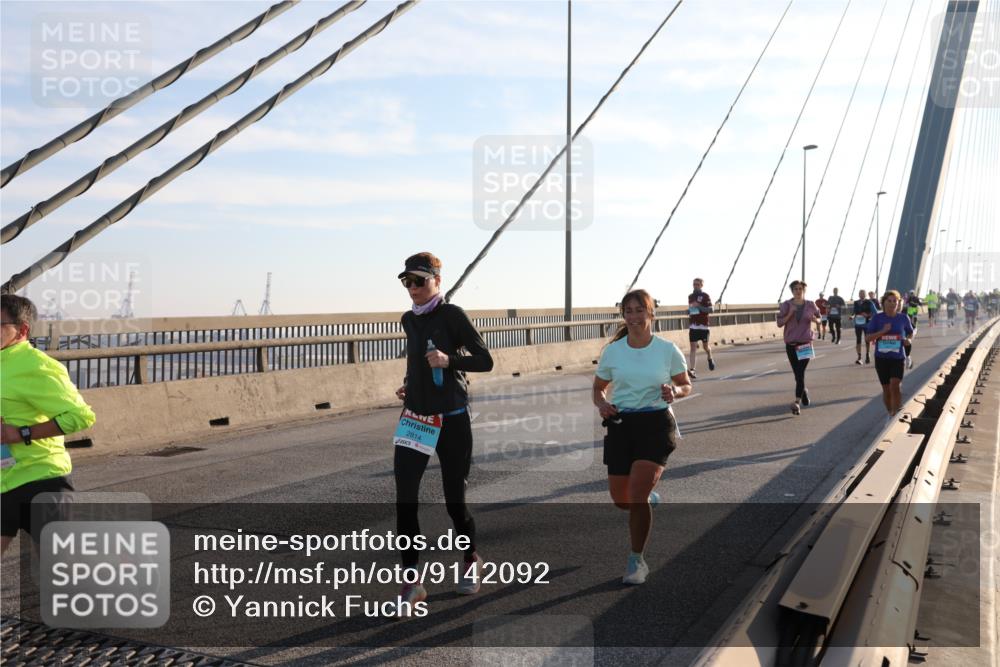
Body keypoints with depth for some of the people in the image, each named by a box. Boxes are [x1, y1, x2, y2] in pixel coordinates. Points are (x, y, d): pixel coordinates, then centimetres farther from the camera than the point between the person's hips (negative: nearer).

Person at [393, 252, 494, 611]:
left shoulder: (452, 315, -9)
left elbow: (485, 361, -10)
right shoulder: (409, 320, 10)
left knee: (454, 499, 6)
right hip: (414, 417, 5)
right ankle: (411, 581, -2)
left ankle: (471, 561, 33)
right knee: (404, 498, -9)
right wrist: (408, 384, 11)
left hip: (452, 419, -5)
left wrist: (449, 360, -25)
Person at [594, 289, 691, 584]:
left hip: (656, 424, -3)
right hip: (621, 424, 3)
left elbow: (686, 385, 8)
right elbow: (598, 388, 12)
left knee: (637, 495, -15)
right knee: (621, 500, 8)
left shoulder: (668, 350, -3)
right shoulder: (612, 351, 1)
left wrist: (675, 391, -15)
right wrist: (602, 404, -11)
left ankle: (637, 561, 2)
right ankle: (649, 498, 45)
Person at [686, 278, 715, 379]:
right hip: (693, 325, 3)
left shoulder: (705, 296, -3)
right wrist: (688, 311, 2)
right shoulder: (690, 296, 12)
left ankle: (710, 359, 43)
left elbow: (711, 310, -10)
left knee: (705, 346, 10)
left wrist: (699, 306, -20)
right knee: (693, 347, -6)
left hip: (703, 325, -3)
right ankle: (692, 369, -13)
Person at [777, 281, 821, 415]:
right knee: (797, 373, 11)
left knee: (800, 373, -12)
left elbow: (818, 318, 15)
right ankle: (804, 391, 40)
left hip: (805, 343, -1)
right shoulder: (786, 305, -2)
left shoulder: (810, 305, 1)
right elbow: (779, 323, -4)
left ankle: (797, 402, -15)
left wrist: (815, 320, -9)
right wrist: (790, 314, -19)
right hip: (790, 344, 1)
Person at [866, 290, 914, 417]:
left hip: (897, 357, -1)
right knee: (886, 389, 10)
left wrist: (907, 339, -5)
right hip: (881, 358, 1)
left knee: (894, 386, -19)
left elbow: (911, 333, 17)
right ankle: (890, 414, 30)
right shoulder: (877, 318, -3)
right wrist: (882, 331, -18)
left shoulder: (903, 318, 0)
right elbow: (869, 337, -3)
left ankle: (896, 415, -13)